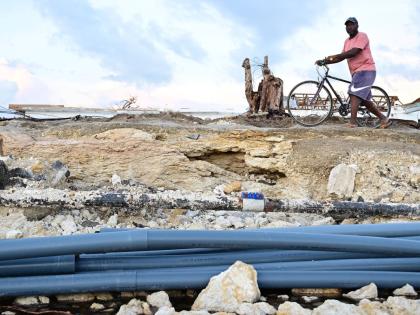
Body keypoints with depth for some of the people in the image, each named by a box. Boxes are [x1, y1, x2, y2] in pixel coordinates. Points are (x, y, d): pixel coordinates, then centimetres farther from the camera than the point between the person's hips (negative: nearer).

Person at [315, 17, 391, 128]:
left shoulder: (362, 36, -10)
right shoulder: (347, 41, 15)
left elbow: (353, 52, -22)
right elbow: (342, 57, 12)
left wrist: (333, 56, -24)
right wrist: (325, 62, 0)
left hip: (365, 70, -9)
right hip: (356, 72, 9)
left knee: (354, 94, -24)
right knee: (364, 100, 12)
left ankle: (352, 122, -30)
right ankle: (384, 119, 22)